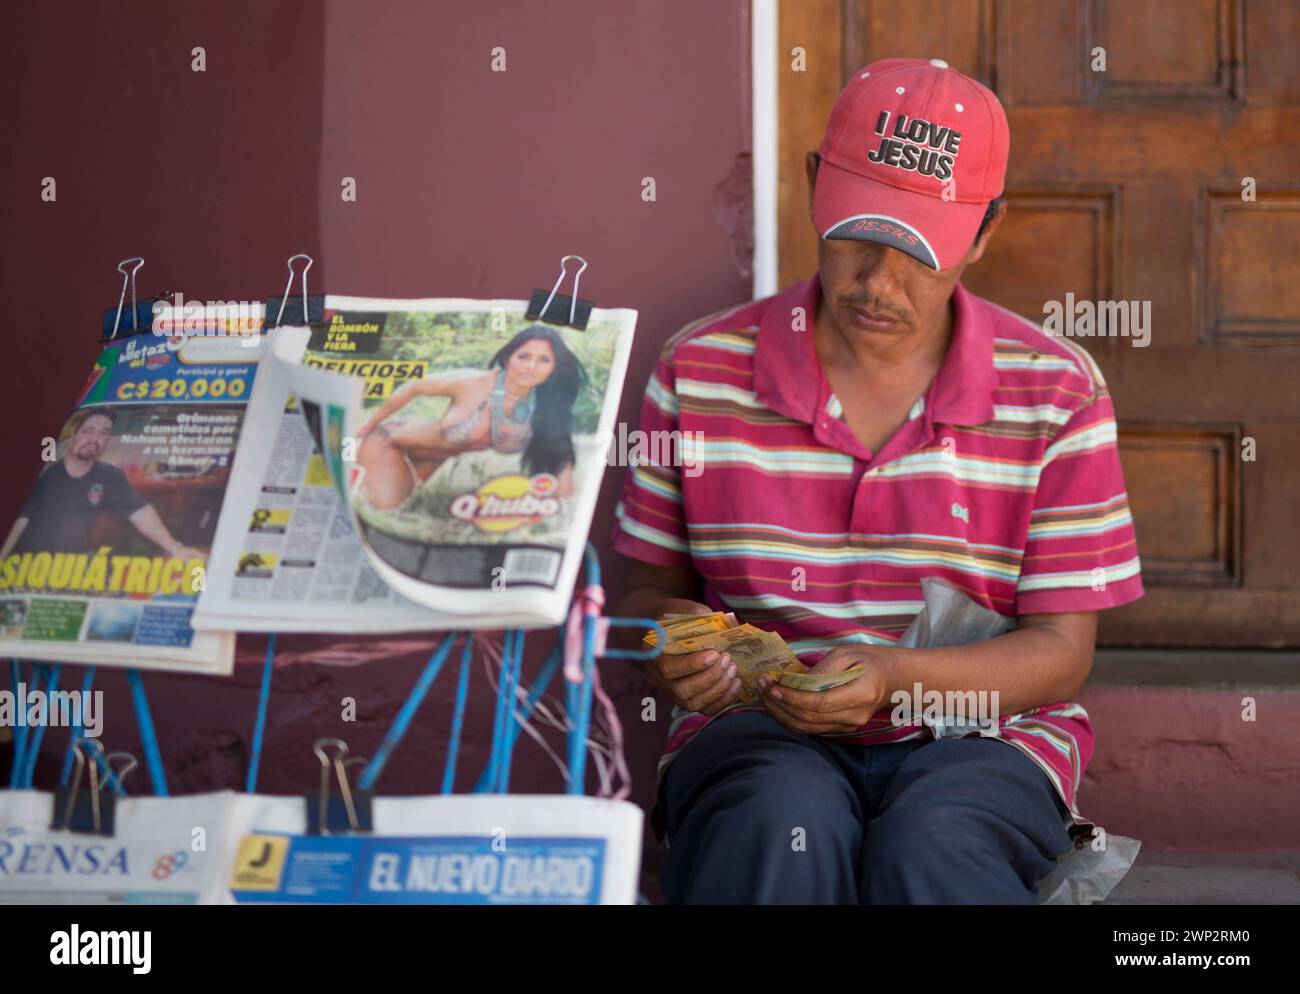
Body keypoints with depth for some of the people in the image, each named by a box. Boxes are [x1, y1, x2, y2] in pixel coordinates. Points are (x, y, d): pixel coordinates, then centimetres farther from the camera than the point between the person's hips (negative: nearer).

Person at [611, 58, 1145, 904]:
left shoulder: (1057, 392, -1)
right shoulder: (700, 373, 3)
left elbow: (1061, 653, -1)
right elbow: (650, 585, 12)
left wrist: (892, 675, -19)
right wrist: (673, 643, -13)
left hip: (978, 734, 0)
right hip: (759, 731, 1)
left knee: (930, 847, -35)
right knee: (785, 823, -35)